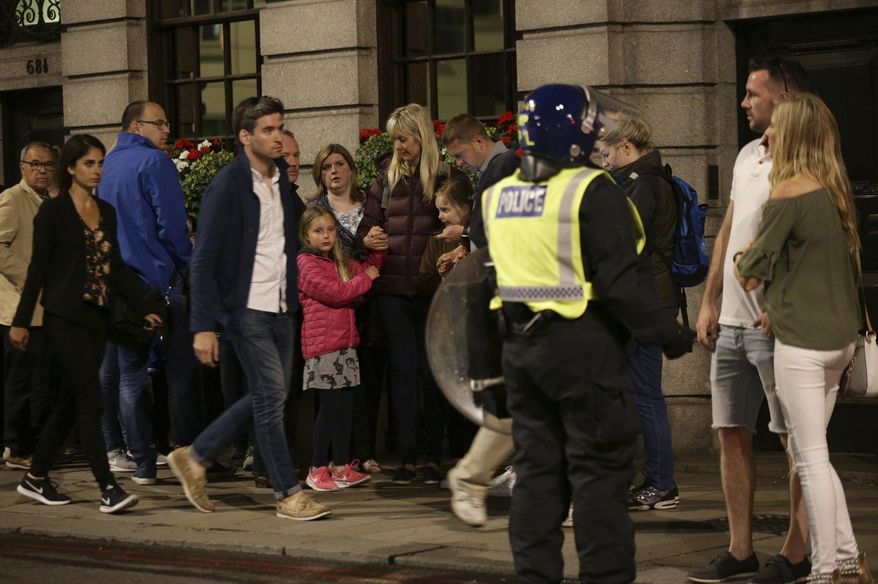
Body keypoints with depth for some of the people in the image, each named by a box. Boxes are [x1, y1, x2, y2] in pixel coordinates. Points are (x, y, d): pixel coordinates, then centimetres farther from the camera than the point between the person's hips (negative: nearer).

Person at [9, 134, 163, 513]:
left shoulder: (106, 212, 12)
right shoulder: (54, 212, -6)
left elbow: (116, 267, 15)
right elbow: (38, 268, -6)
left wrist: (145, 308, 8)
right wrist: (21, 321, -6)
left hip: (97, 319, 7)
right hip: (65, 320, -7)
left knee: (70, 402, 10)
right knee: (90, 401, -11)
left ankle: (36, 478, 22)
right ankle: (108, 489, -13)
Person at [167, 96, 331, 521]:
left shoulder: (281, 177, 10)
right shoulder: (227, 186, -13)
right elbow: (204, 260, -13)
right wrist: (203, 327, -17)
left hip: (280, 309, 8)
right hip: (247, 310, -8)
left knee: (267, 397, 12)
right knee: (271, 396, -6)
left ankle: (195, 457, 25)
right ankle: (288, 494, 3)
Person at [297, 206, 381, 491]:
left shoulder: (341, 262, 18)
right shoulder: (306, 262, -7)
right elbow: (333, 292, -16)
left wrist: (377, 251, 5)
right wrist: (365, 279, -6)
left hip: (345, 344, 8)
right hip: (322, 345, -8)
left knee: (345, 406, 9)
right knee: (329, 407, -5)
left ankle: (342, 467, 15)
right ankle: (318, 469, 3)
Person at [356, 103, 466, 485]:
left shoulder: (448, 177, -2)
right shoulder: (387, 178, 9)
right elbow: (366, 226, 11)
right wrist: (368, 239, -11)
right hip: (392, 290, 3)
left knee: (432, 372, 3)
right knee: (402, 372, 5)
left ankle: (434, 457, 10)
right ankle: (407, 457, 8)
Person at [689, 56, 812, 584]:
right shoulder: (748, 156, 15)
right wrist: (709, 303, 15)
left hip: (775, 323, -9)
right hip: (732, 321, 9)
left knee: (797, 440, -1)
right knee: (733, 435, 11)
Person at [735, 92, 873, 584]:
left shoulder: (789, 193, -14)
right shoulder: (837, 191, 10)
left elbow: (752, 272, -10)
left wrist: (745, 262, 13)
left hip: (802, 340, -8)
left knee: (811, 457, -1)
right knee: (809, 451, 17)